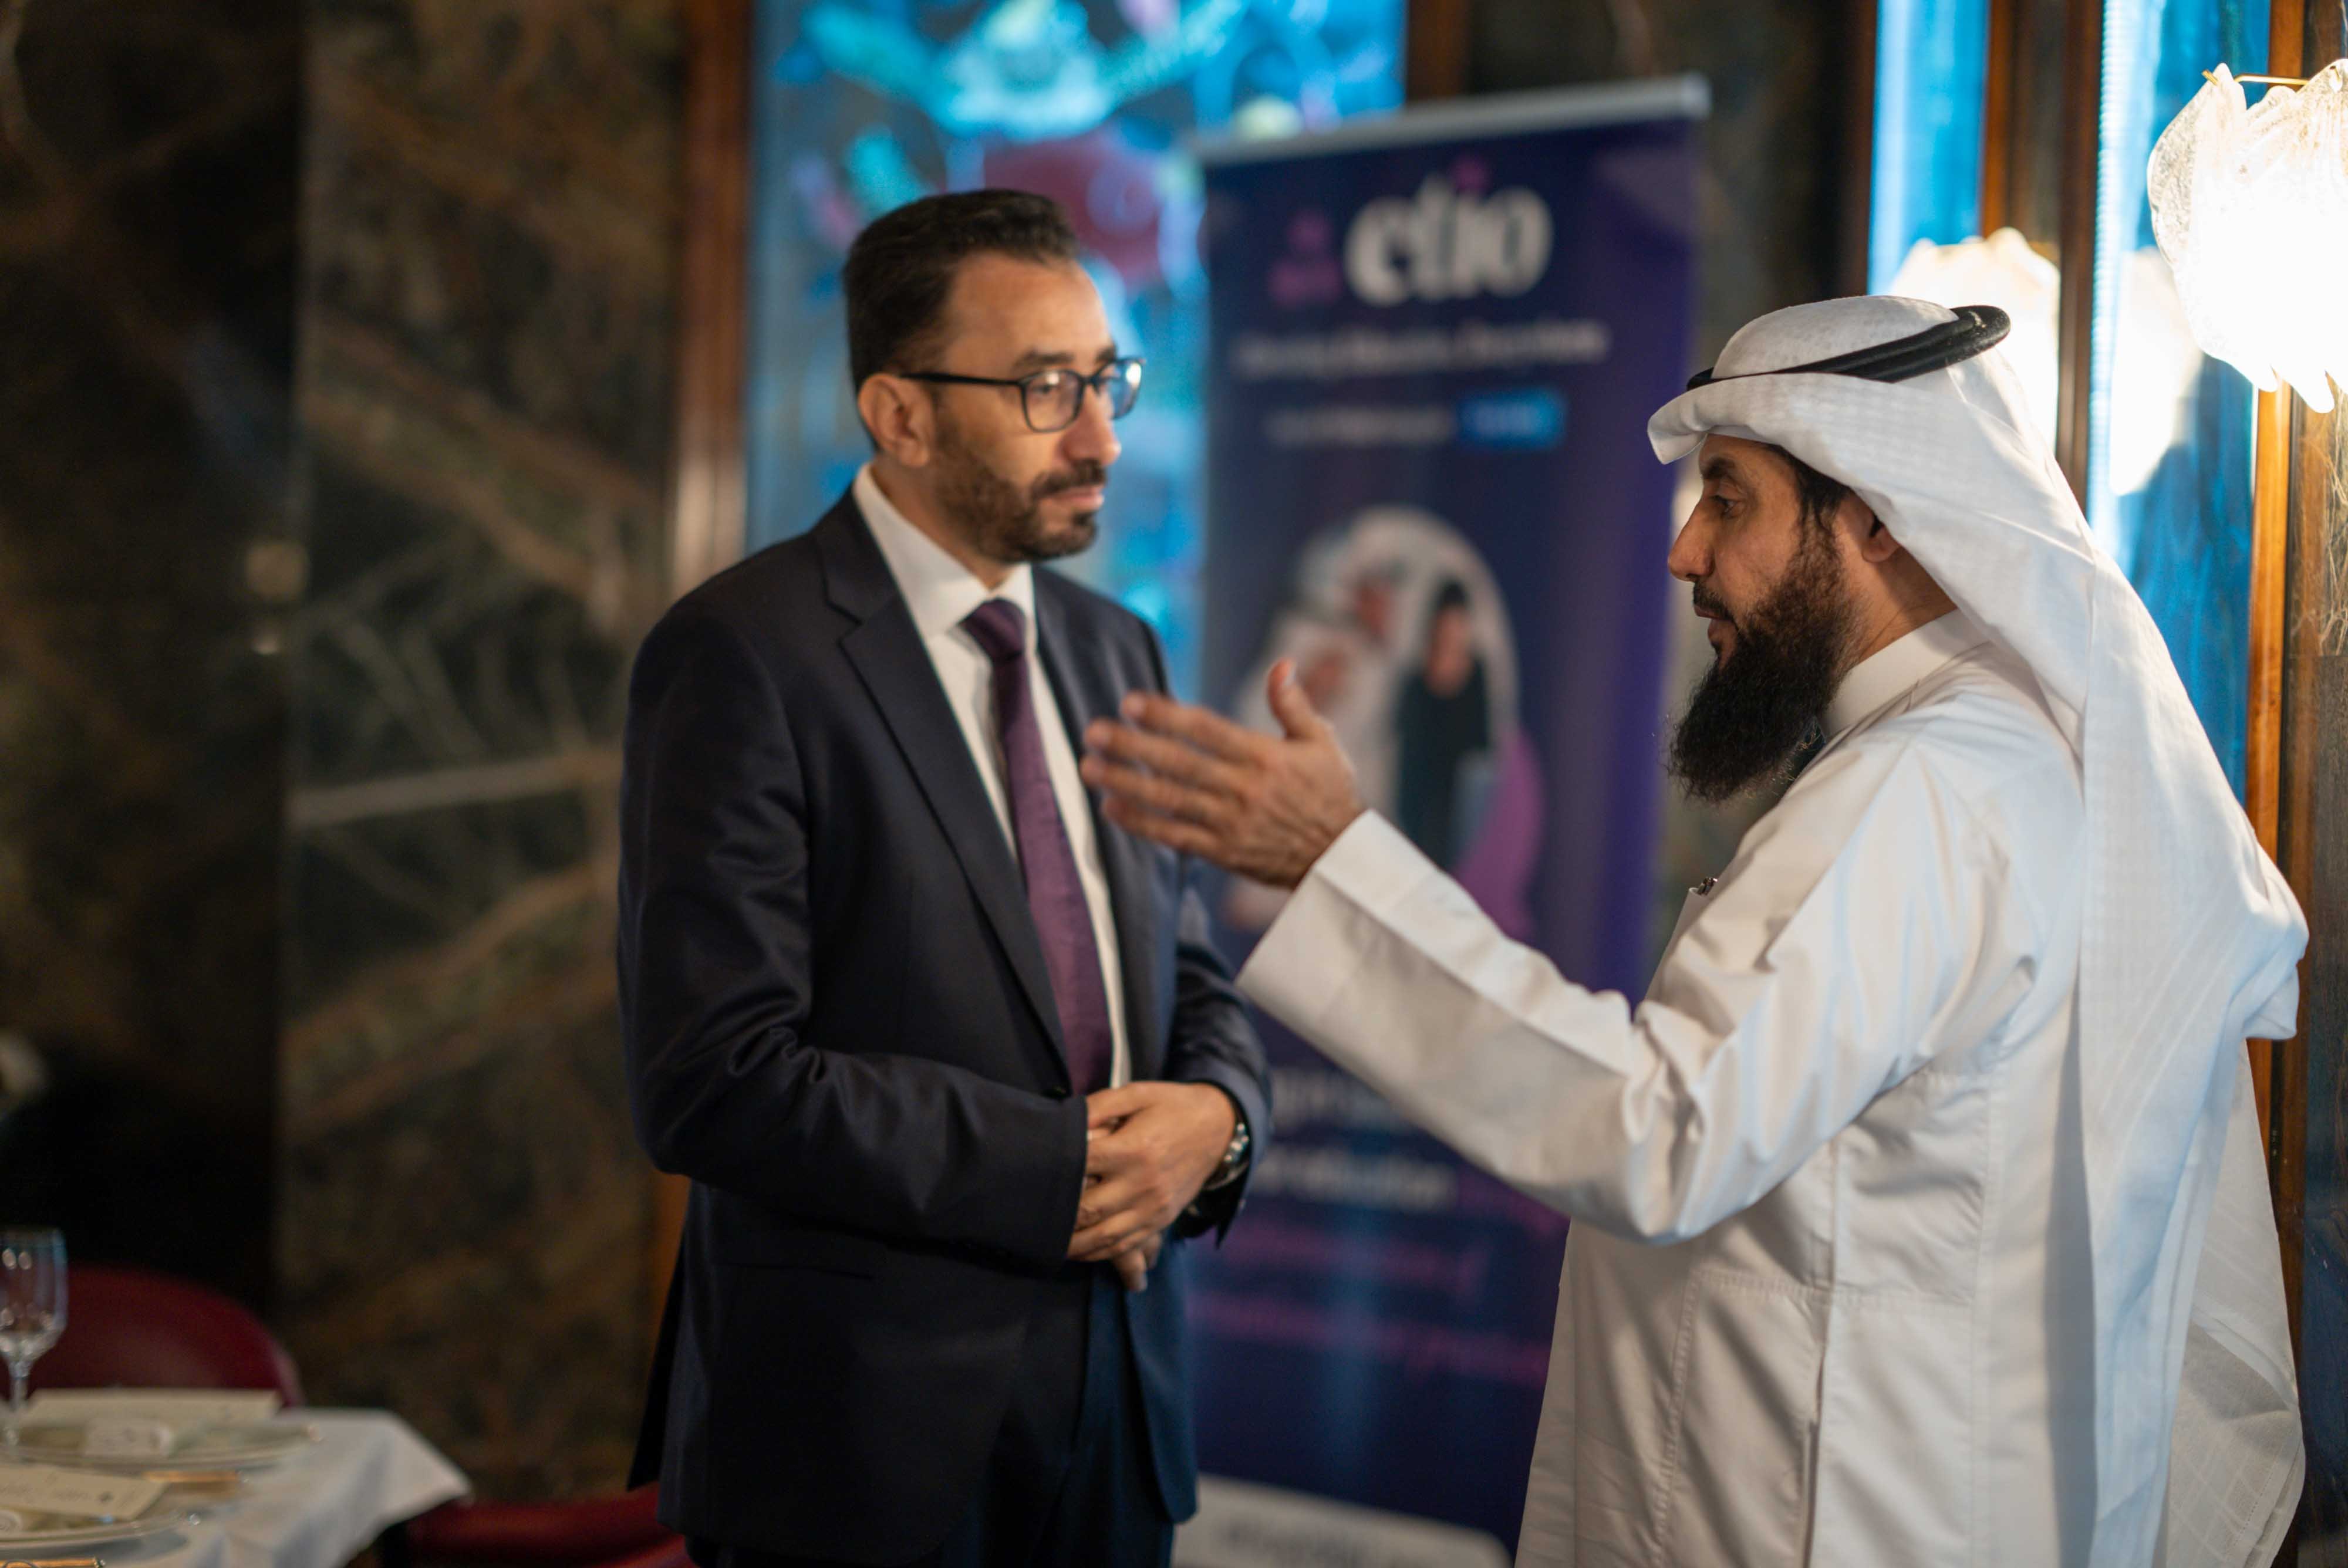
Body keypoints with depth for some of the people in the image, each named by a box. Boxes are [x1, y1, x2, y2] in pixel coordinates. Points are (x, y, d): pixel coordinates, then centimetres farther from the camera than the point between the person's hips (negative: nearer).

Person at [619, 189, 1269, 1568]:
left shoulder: (1114, 652, 11)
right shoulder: (741, 655, -12)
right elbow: (714, 1079, -19)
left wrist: (1215, 1116, -7)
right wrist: (1057, 1172, -17)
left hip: (1117, 1401, 7)